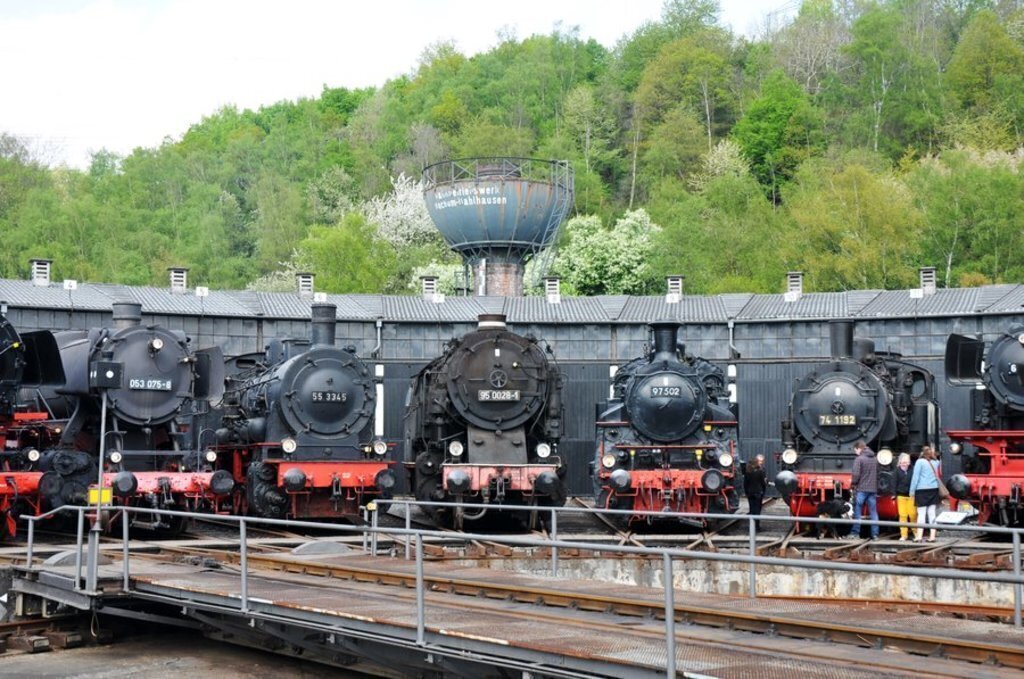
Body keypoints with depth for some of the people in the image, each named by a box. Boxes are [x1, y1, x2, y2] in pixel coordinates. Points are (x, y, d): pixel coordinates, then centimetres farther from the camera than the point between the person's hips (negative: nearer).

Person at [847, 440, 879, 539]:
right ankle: (875, 534, 4)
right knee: (873, 512, 6)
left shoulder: (859, 459, -9)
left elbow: (856, 474, -15)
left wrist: (853, 484, 0)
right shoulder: (875, 460, 12)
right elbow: (877, 474, 16)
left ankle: (855, 532, 2)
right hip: (873, 489, 6)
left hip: (861, 489, -6)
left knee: (857, 511, 2)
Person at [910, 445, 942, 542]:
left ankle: (919, 536, -9)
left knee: (921, 513, -5)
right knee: (932, 513, 7)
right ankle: (932, 536, 5)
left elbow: (915, 477, -6)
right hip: (934, 490, 4)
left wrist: (912, 491, -2)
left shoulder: (920, 462, -4)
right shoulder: (936, 462, 10)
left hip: (922, 490, -4)